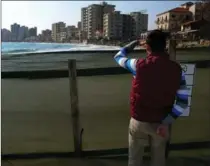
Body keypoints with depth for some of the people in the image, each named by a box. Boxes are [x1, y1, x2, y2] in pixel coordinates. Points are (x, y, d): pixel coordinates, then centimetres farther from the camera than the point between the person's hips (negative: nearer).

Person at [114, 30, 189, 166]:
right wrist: (167, 122, -7)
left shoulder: (139, 65, -15)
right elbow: (183, 101, -8)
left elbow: (118, 57, 6)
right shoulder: (176, 69, -8)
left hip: (139, 121, -2)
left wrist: (133, 44, 20)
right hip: (161, 123, 2)